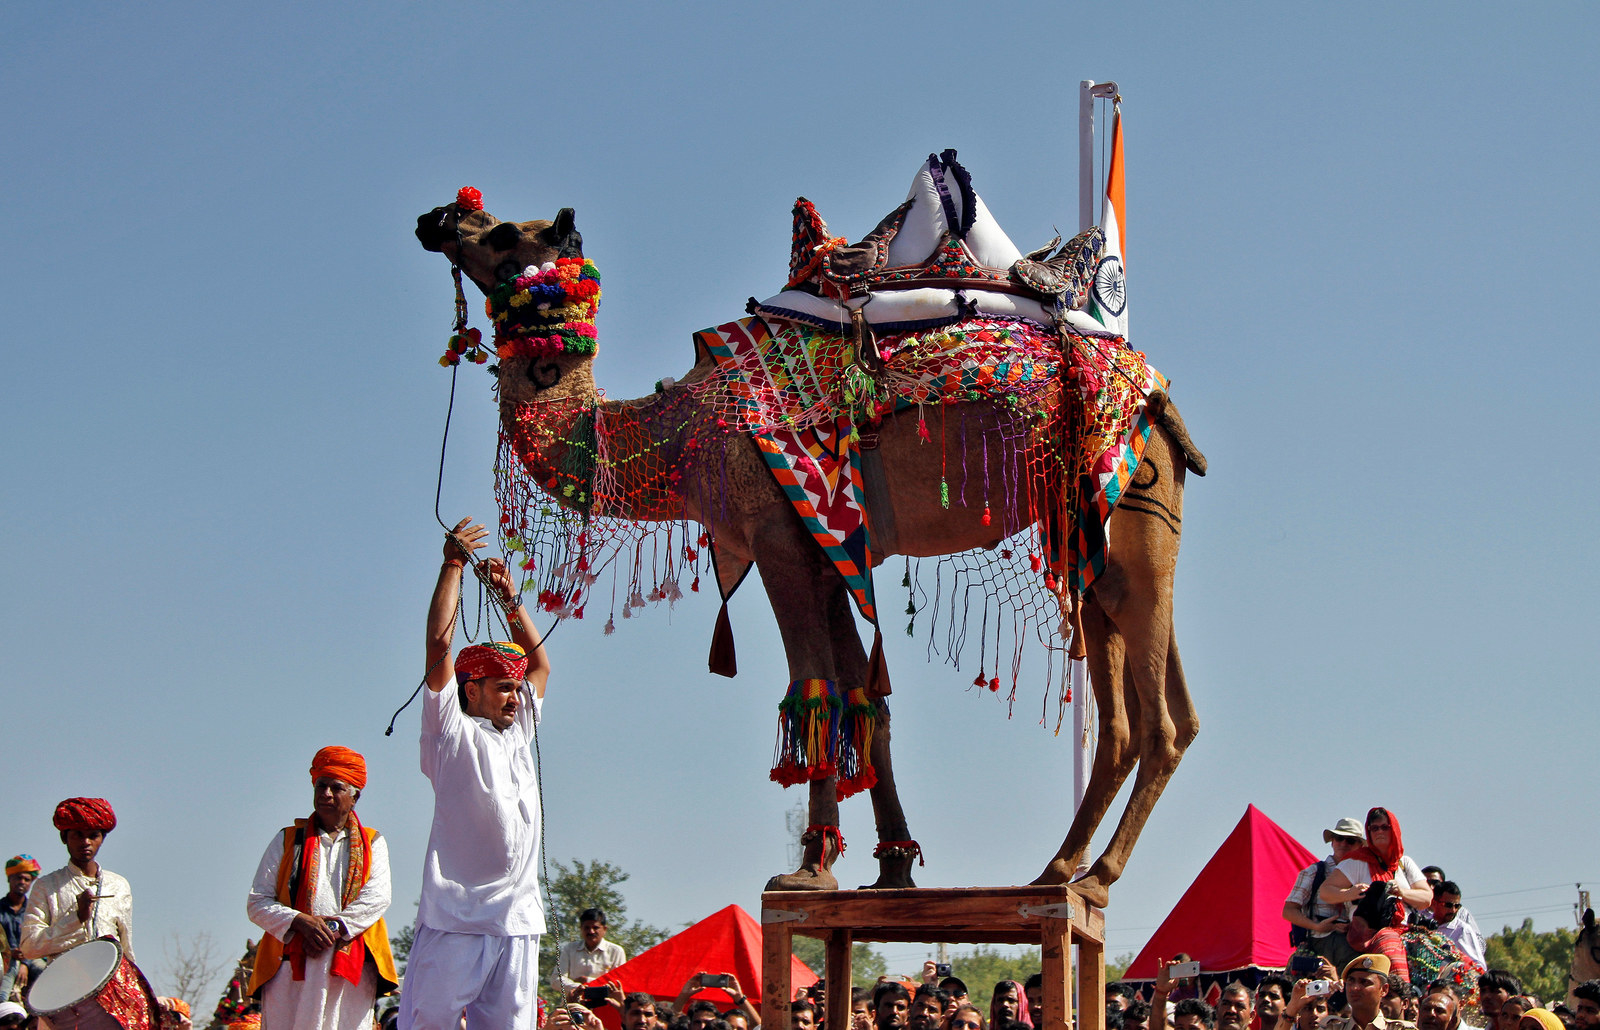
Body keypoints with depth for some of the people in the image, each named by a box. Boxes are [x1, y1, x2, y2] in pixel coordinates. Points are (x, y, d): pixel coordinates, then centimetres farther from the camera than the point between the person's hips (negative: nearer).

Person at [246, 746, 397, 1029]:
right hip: (290, 962, 0)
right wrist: (300, 922, -9)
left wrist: (334, 927, -13)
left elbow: (377, 898, 1)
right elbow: (257, 903, 8)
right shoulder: (288, 841, 16)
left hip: (351, 966, 0)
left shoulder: (372, 844, 17)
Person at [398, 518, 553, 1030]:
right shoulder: (451, 733, 2)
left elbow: (540, 663, 31)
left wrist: (511, 599, 25)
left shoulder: (517, 734, 20)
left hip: (517, 922, 6)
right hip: (456, 917, -6)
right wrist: (454, 563, -1)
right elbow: (439, 644, -4)